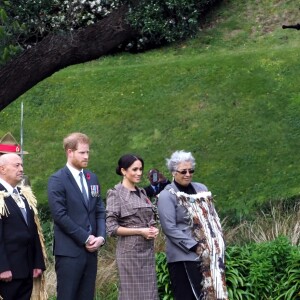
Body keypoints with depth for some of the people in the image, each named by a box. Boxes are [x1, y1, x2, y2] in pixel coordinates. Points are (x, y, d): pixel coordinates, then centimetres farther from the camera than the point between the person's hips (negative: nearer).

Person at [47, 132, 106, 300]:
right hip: (69, 251, -6)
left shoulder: (92, 178, 14)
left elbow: (100, 211, 14)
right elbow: (60, 215, -14)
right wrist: (85, 238, -13)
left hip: (90, 250, 6)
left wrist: (101, 237, -3)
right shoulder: (57, 180, -6)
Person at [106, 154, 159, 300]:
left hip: (147, 250, 6)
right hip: (130, 250, -6)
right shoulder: (116, 194, -6)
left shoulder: (142, 192, 14)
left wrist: (153, 230, -1)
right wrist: (140, 231, -15)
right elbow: (111, 228, -12)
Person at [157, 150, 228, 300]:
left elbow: (213, 218, 16)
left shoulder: (201, 189, 13)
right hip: (184, 257, -6)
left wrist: (217, 244, 2)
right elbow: (169, 228, -14)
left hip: (209, 255, 6)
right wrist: (195, 246, -17)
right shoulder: (166, 196, -7)